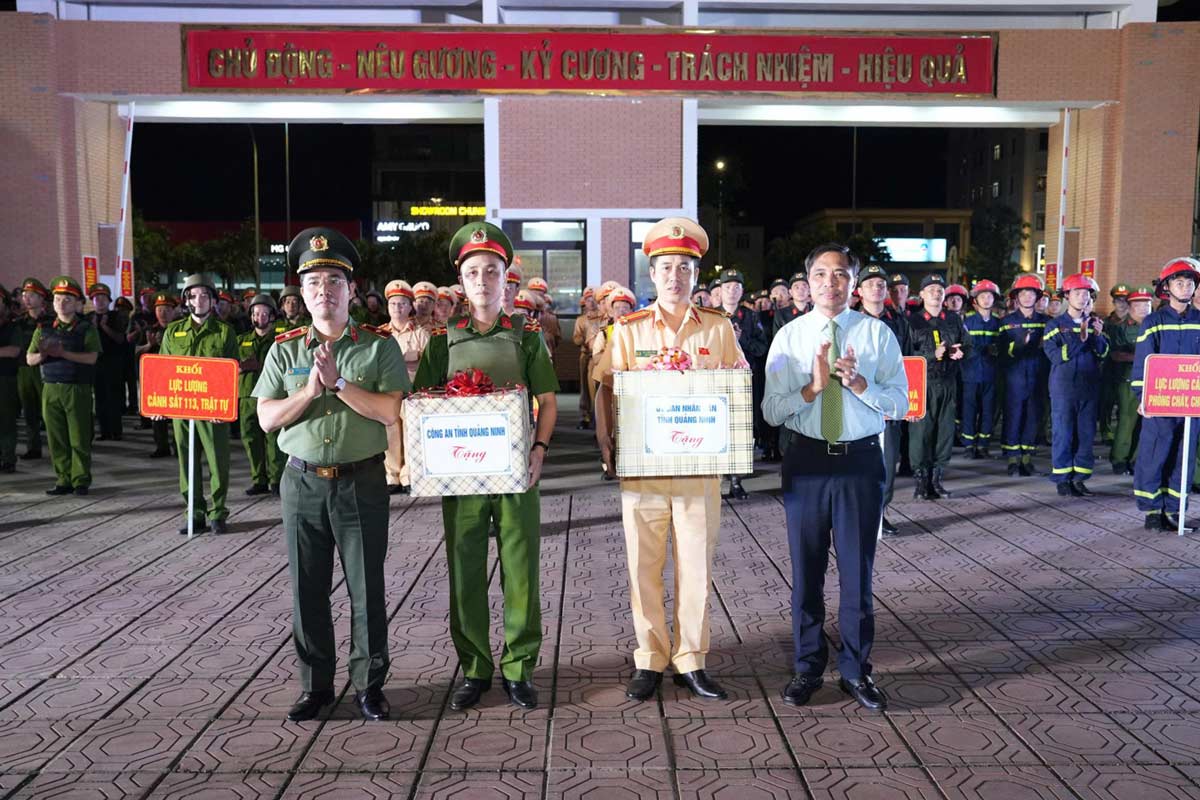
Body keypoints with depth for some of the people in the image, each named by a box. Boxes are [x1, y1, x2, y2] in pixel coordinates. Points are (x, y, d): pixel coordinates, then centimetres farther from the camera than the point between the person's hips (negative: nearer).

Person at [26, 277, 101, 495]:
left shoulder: (87, 328, 2)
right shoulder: (44, 329, 13)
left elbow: (91, 357, -11)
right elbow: (29, 359, 12)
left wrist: (63, 353, -19)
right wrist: (42, 355, -9)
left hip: (77, 389, -4)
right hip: (50, 389, 4)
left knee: (79, 437, -1)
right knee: (56, 438, 5)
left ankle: (81, 481, 7)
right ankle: (63, 480, 13)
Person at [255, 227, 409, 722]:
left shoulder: (379, 347, -1)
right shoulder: (285, 350, 7)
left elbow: (392, 411, -13)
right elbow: (267, 419, 1)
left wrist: (338, 383, -17)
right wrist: (311, 389, -13)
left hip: (362, 482, -2)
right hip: (303, 483, 3)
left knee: (367, 590, 5)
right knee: (307, 591, 10)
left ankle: (369, 686, 19)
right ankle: (315, 686, 25)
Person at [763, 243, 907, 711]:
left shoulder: (878, 334, 1)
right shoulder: (789, 337, 1)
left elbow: (900, 404, -3)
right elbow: (771, 411, -5)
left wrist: (858, 382, -18)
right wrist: (814, 386, -19)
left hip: (861, 461, 0)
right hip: (806, 460, 1)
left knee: (857, 568, 8)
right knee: (806, 569, 11)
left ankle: (855, 670, 25)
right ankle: (808, 667, 27)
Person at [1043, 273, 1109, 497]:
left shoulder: (1094, 324, 12)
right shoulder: (1055, 325, 0)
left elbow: (1104, 354, 5)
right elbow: (1054, 355, -13)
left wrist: (1097, 335, -11)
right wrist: (1080, 338, -18)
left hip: (1089, 386, 4)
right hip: (1063, 386, -4)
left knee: (1086, 434, 6)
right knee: (1063, 434, -1)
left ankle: (1079, 477, 15)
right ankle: (1062, 479, 7)